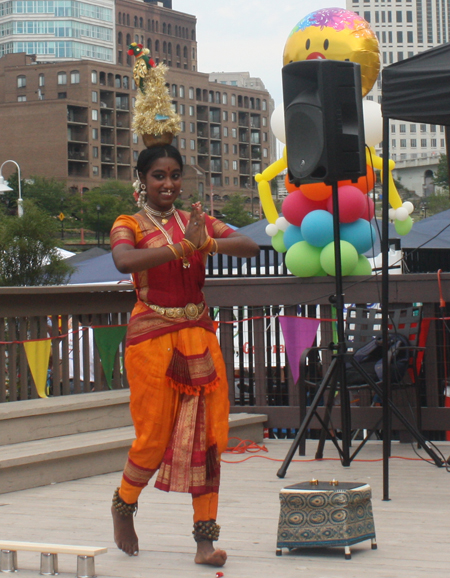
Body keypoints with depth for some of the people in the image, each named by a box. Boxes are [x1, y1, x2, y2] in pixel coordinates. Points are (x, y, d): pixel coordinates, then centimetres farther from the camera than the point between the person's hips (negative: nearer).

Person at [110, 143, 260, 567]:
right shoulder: (129, 225, 0)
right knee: (155, 436, 1)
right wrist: (183, 246, -29)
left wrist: (209, 243, -20)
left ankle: (205, 538, 5)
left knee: (206, 437, 0)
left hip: (199, 337, 4)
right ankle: (123, 505, 30)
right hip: (153, 338, -4)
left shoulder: (195, 221, 11)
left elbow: (250, 247, -2)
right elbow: (124, 261, -24)